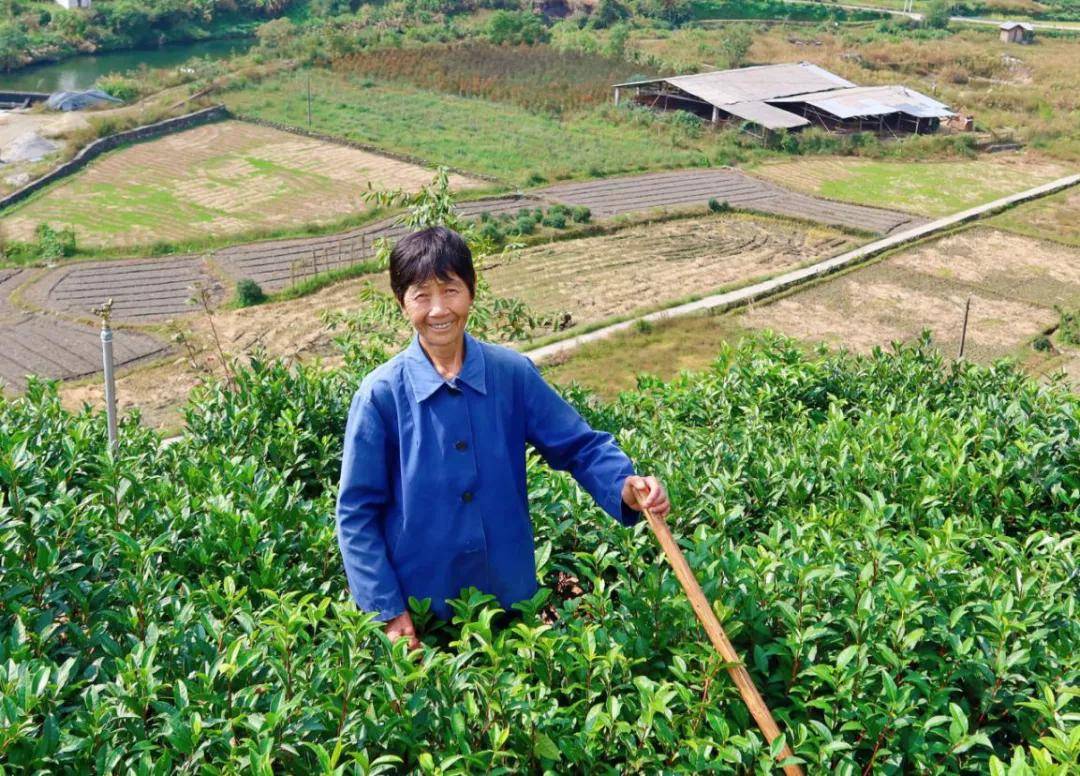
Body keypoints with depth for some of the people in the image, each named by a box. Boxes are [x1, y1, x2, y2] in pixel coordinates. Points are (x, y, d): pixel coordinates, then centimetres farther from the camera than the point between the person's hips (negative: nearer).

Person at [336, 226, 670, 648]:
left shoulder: (513, 373, -7)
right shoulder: (381, 394, -13)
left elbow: (578, 443, 0)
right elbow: (357, 513, -8)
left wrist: (625, 487, -20)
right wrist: (388, 612, -11)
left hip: (511, 597, 2)